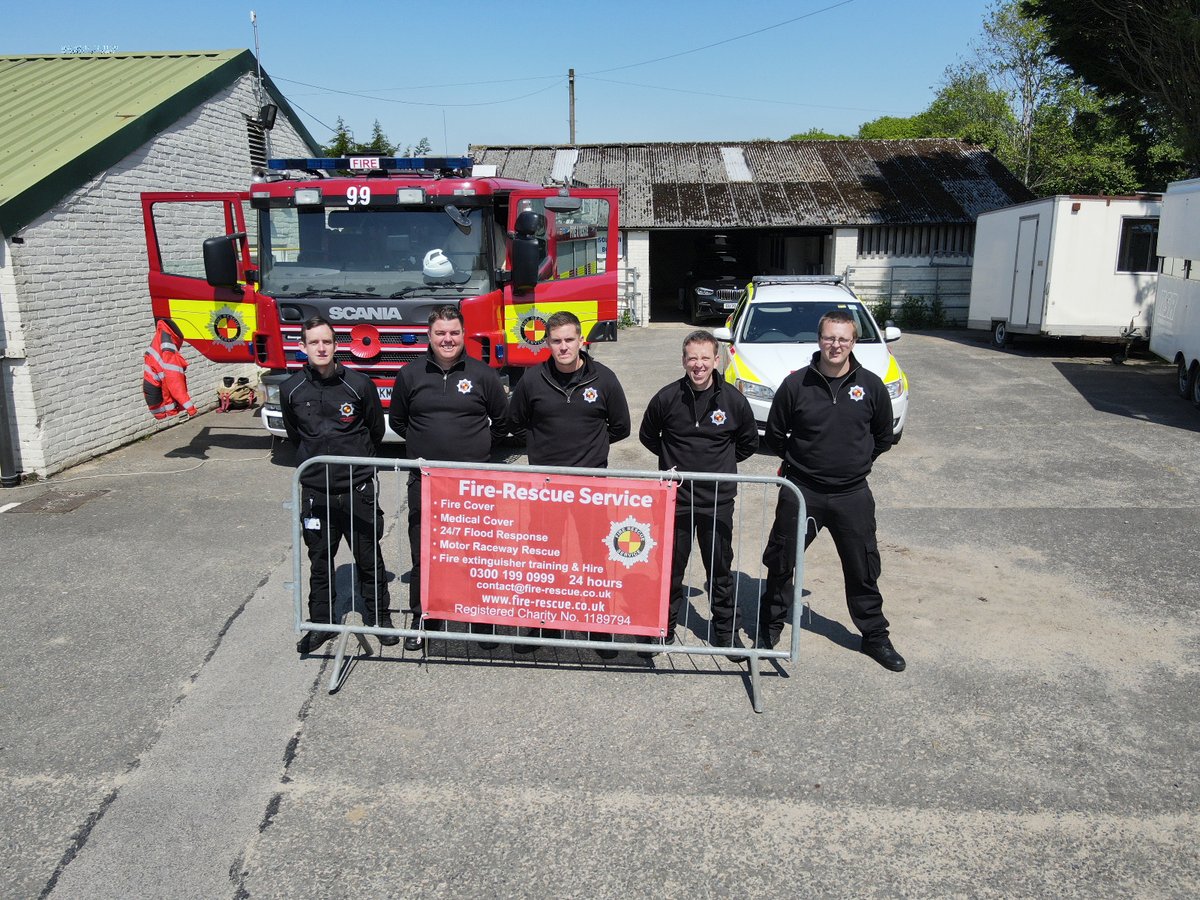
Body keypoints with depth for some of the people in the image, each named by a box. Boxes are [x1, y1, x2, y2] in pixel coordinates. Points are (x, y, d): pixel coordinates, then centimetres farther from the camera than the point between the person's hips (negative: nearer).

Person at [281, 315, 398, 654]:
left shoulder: (359, 384, -7)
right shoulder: (291, 390, -1)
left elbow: (376, 431, 8)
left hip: (358, 488, -2)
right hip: (315, 490, 2)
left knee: (369, 558, 8)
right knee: (320, 561, 13)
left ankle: (379, 617, 24)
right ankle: (322, 623, 26)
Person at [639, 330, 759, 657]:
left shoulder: (733, 400, -4)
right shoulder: (667, 397, -5)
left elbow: (749, 442, 13)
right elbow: (647, 435, 12)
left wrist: (720, 463, 8)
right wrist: (674, 460, 7)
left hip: (718, 500, 0)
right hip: (675, 498, 0)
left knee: (720, 570, 11)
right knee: (670, 569, 10)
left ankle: (725, 631, 25)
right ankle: (664, 627, 25)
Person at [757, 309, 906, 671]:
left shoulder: (871, 386, -3)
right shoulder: (796, 384, -8)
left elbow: (883, 437, 12)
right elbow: (774, 434, 5)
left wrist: (855, 462, 10)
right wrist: (801, 459, 8)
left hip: (853, 495, 1)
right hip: (801, 492, -1)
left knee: (863, 569, 12)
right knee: (781, 563, 9)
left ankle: (875, 636, 29)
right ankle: (769, 627, 28)